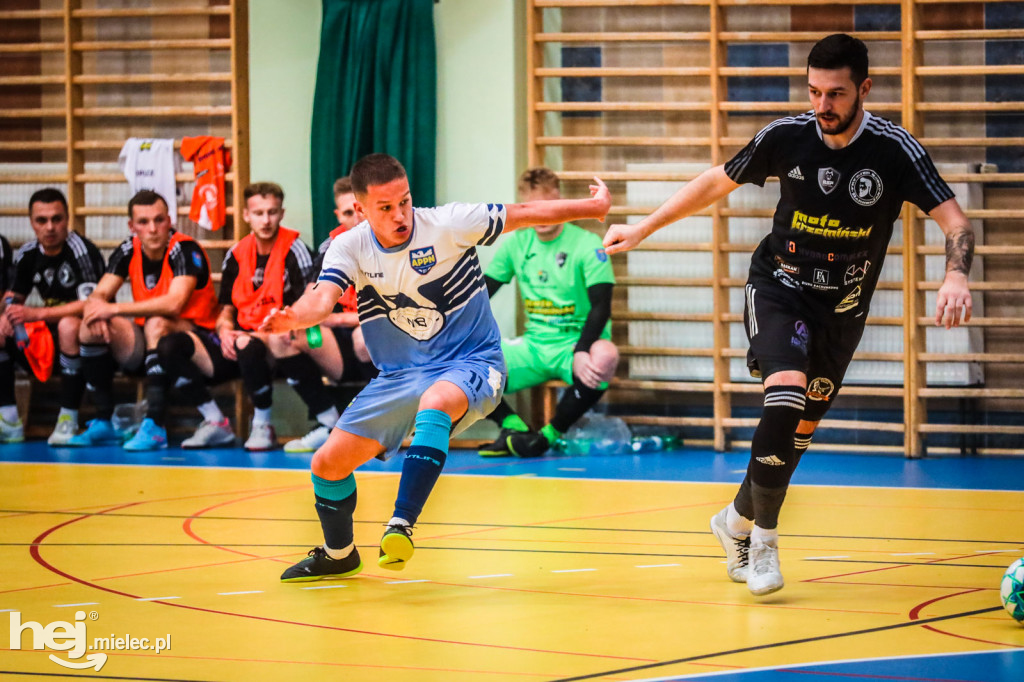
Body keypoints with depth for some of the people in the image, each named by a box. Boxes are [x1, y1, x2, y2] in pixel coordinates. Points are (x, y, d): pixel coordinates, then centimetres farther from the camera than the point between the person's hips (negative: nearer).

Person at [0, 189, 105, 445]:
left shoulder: (81, 250, -18)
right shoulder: (27, 255, 3)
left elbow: (90, 304, -26)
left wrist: (37, 314, -29)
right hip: (50, 337, 7)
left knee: (69, 326, -38)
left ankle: (68, 421, -31)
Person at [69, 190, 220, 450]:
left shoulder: (185, 250, -18)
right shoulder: (128, 252, 1)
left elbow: (174, 303, -32)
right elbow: (99, 295, -1)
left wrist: (115, 309, -30)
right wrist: (96, 312, -28)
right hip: (144, 342, 6)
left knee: (156, 324, -36)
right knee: (91, 327, -14)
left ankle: (154, 427, -38)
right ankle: (103, 424, -11)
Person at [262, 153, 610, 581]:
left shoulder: (448, 225, -14)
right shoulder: (350, 248, -6)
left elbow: (526, 214, -5)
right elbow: (322, 299, -23)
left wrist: (594, 207, -1)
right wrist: (292, 318, -45)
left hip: (469, 364, -5)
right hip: (398, 376, 5)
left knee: (435, 401, -41)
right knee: (328, 463, 1)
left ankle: (401, 526, -43)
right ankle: (338, 556, 32)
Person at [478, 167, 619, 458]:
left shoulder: (587, 245, -9)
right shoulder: (515, 243, 4)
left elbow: (601, 306, -16)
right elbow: (480, 295, 10)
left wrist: (580, 352, -32)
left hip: (575, 343, -4)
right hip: (534, 347, 4)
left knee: (603, 359, -41)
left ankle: (550, 434, -20)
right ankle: (514, 428, -3)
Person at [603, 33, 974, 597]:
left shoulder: (894, 150, -16)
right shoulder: (786, 137, -13)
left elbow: (955, 222, -20)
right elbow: (718, 182, 4)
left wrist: (955, 277, -40)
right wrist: (644, 228, 6)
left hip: (842, 308, 2)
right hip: (779, 288, -2)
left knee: (801, 428, 8)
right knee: (786, 395, -26)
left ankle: (738, 522, 33)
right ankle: (763, 538, -14)